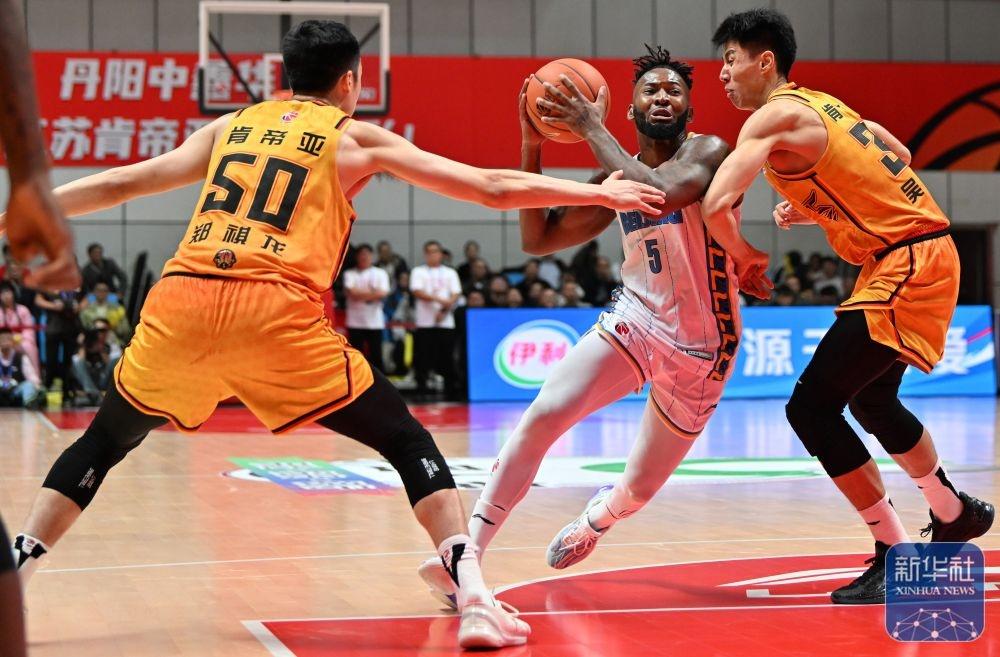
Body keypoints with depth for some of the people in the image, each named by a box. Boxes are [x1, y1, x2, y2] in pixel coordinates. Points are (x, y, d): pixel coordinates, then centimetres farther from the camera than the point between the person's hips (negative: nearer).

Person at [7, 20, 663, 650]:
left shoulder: (231, 125, 25)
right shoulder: (356, 138, 16)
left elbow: (121, 184, 29)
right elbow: (493, 188, 14)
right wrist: (600, 192, 23)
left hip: (179, 302, 4)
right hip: (278, 313, -3)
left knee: (104, 443, 26)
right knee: (408, 443, 9)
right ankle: (476, 600, -3)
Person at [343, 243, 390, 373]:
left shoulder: (380, 273, 7)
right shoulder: (349, 274, 6)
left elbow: (383, 293, -7)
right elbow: (351, 293, -10)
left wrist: (360, 294, -7)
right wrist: (372, 294, -7)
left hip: (374, 322, 0)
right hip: (355, 322, 0)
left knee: (376, 356, 1)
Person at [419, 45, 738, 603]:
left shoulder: (709, 153, -12)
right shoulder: (616, 180, 6)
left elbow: (658, 196, -34)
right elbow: (537, 239, 6)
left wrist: (592, 128, -25)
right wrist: (533, 144, -3)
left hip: (699, 348, -3)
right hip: (633, 321, 4)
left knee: (639, 490, 9)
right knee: (542, 415, -22)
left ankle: (595, 518, 47)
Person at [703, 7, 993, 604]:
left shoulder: (774, 117, -12)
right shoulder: (820, 104, 16)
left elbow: (717, 204, -25)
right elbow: (898, 159, 26)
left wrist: (745, 257, -5)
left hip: (906, 264, -10)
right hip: (922, 252, 10)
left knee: (811, 406, -11)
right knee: (871, 400, 26)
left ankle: (897, 559, -6)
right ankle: (955, 515, 42)